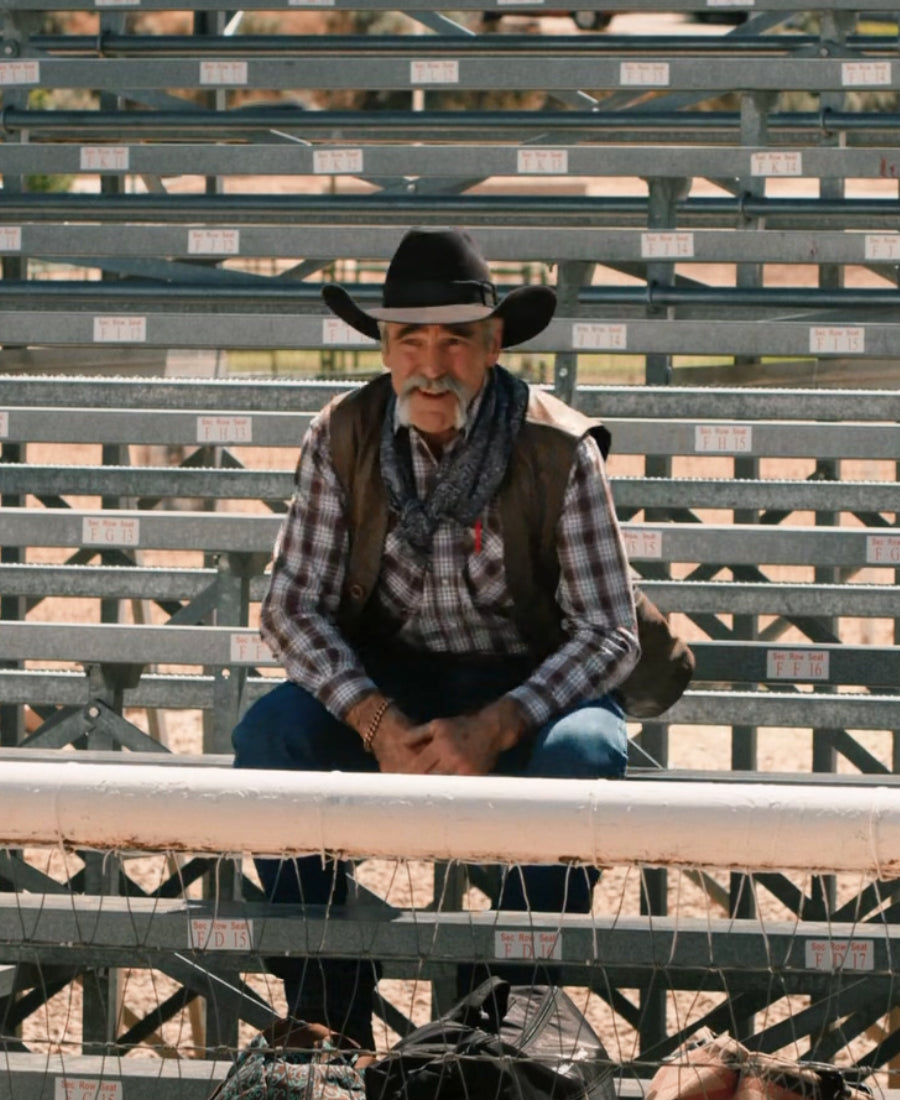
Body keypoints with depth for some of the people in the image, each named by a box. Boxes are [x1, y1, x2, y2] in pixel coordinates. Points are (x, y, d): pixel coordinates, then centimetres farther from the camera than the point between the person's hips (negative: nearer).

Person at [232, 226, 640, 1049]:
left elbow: (611, 633, -14)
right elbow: (293, 607, -7)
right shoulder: (343, 439, -7)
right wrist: (377, 724, -25)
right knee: (270, 734, -26)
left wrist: (494, 728, -29)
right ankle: (329, 1017, -20)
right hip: (388, 679, 2)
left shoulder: (560, 450, -14)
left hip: (528, 684, -2)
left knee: (579, 755, -35)